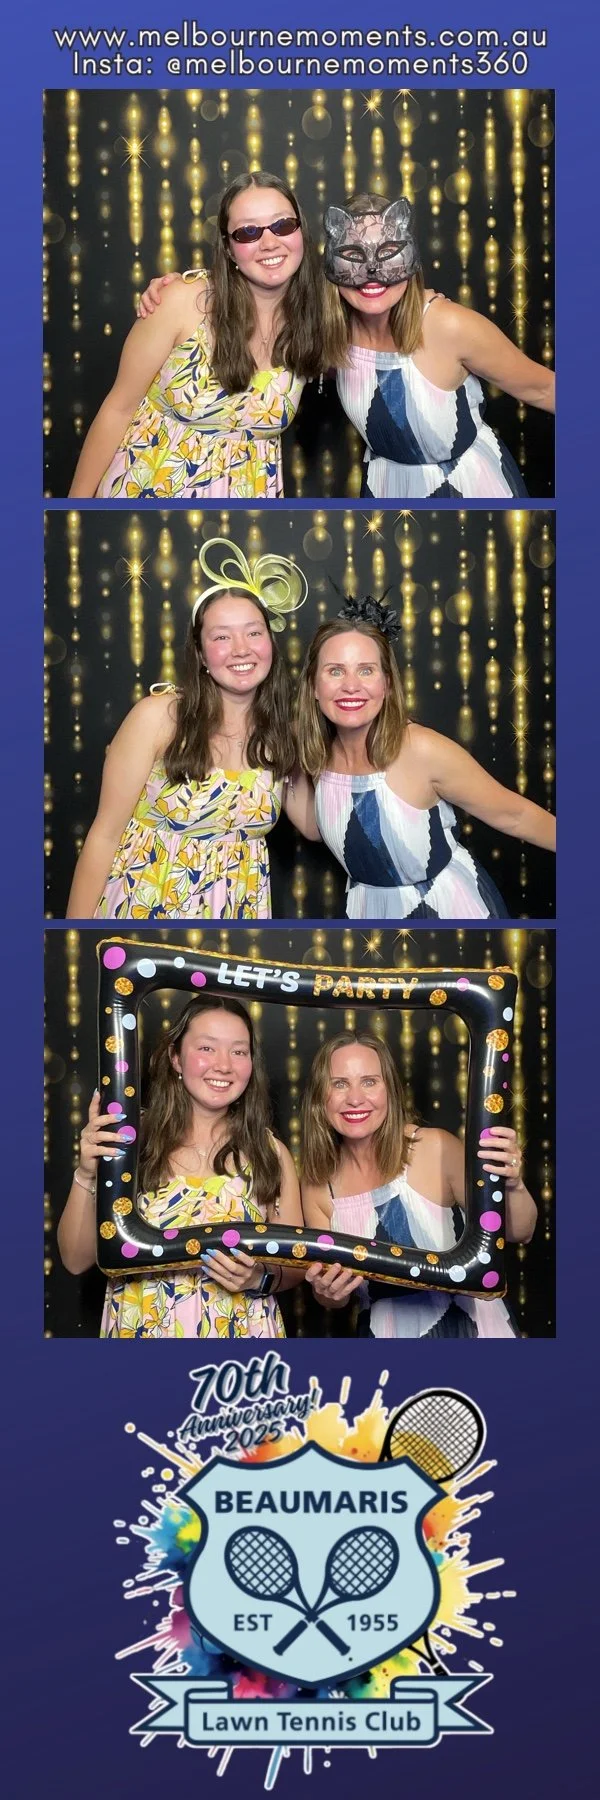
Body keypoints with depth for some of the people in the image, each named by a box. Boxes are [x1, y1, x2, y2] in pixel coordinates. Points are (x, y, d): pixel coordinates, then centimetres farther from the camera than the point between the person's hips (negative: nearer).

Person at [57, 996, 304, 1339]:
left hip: (241, 1332, 1)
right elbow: (77, 1260, -7)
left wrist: (261, 1278, -19)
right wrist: (87, 1176, -22)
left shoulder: (271, 1152, -5)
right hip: (139, 1328, -1)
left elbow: (295, 1265, 1)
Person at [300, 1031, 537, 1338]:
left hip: (468, 1326, -2)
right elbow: (335, 1298, -1)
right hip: (382, 1330, 2)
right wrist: (327, 1293, -23)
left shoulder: (436, 1149, -20)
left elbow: (518, 1234, -11)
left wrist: (514, 1187, -31)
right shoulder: (316, 1185, -9)